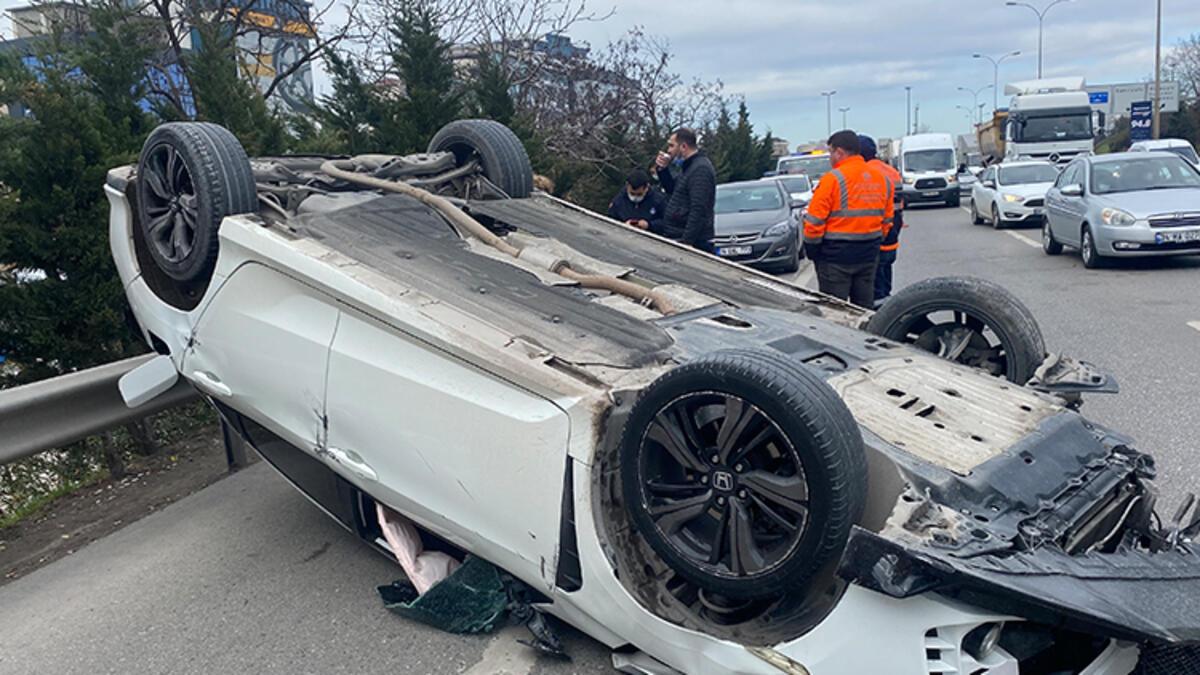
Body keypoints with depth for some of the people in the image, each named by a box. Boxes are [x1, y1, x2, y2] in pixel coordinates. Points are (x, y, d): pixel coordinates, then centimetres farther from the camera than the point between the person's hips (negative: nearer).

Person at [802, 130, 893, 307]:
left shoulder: (832, 179, -13)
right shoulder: (881, 178, 7)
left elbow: (814, 221, -14)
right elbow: (887, 219, 13)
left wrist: (811, 249, -2)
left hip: (836, 255, -6)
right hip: (869, 255, 6)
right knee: (865, 304, 15)